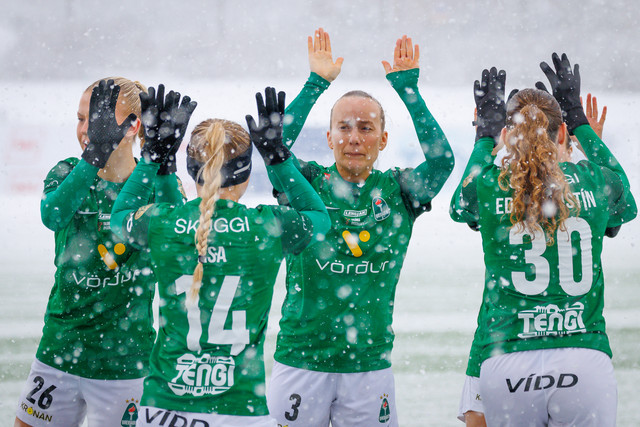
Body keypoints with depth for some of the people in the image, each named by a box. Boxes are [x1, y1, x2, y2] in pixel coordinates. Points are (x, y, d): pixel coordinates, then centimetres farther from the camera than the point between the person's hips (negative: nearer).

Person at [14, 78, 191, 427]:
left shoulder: (153, 185, -5)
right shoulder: (68, 174, 1)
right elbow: (52, 215, -23)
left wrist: (162, 165, -40)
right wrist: (95, 153, -35)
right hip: (59, 355, 3)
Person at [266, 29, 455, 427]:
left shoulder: (398, 191, 5)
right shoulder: (307, 185, 1)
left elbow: (441, 160, -11)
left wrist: (407, 87, -12)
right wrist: (317, 83, -14)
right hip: (300, 361, -1)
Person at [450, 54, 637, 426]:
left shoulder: (488, 185, 2)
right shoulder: (595, 181, 5)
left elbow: (459, 206, 28)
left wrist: (486, 131, 39)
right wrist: (579, 119, 37)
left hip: (506, 363, 0)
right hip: (584, 358, 0)